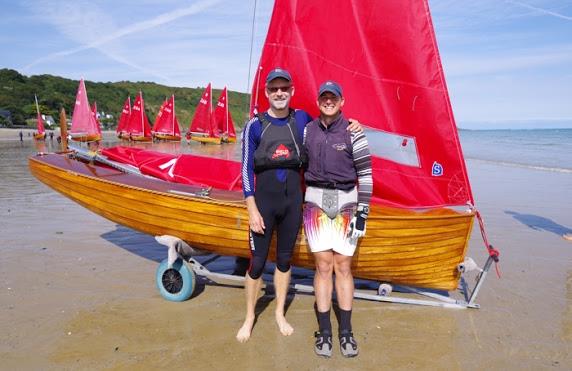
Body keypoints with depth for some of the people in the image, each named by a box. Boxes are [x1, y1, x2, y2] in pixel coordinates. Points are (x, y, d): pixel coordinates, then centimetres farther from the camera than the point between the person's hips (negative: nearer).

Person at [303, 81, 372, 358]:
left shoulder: (353, 132, -4)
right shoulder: (308, 130, 6)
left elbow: (366, 173, -4)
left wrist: (362, 213, -8)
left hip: (345, 202, -1)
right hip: (316, 202, 2)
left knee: (343, 266, 3)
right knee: (323, 266, 3)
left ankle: (346, 332, 18)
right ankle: (324, 332, 16)